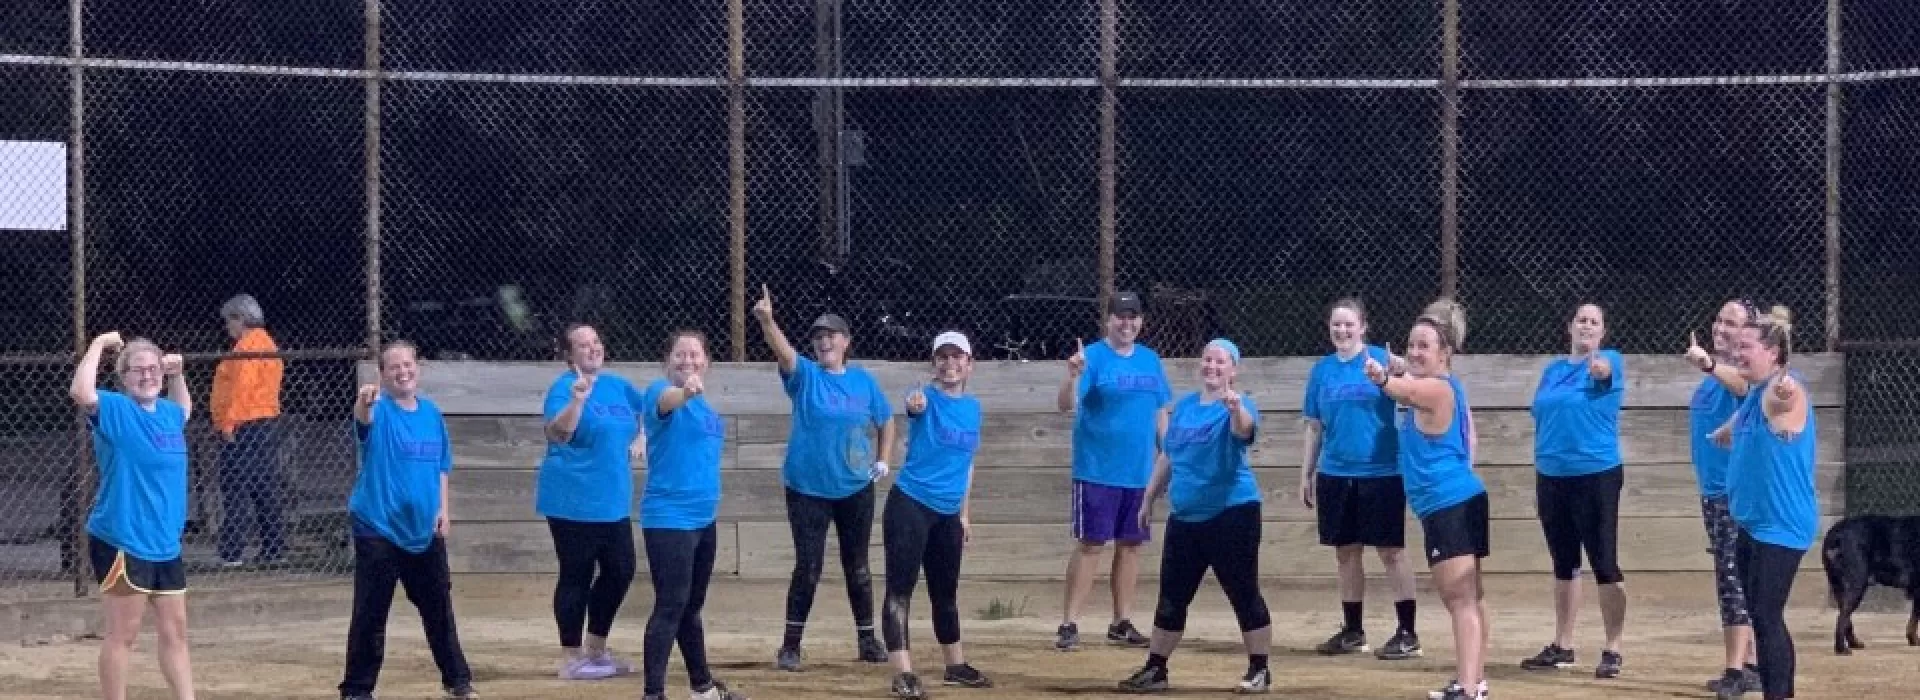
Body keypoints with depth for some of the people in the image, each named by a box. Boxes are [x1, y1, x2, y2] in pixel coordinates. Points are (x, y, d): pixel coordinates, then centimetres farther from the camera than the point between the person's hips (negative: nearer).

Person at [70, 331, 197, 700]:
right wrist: (98, 345, -24)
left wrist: (177, 375, 22)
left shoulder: (168, 413, 11)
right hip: (121, 544, -8)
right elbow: (81, 393, -33)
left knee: (175, 631, 14)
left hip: (164, 545, 8)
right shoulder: (115, 410, -11)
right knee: (123, 634, -2)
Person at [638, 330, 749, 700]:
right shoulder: (661, 391, -13)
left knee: (691, 606, 20)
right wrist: (685, 391, -61)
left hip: (703, 518, 8)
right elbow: (665, 400, -39)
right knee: (670, 606, -14)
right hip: (668, 520, -8)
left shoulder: (703, 405, 13)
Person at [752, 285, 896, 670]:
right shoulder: (805, 375, -6)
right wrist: (766, 320, -45)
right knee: (808, 568, -5)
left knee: (857, 567, 11)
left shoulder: (864, 381, 3)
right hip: (808, 490, -3)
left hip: (855, 489, 3)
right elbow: (783, 351, -27)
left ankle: (867, 640, 23)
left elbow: (886, 421, 16)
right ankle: (790, 646, 3)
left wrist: (883, 459, 3)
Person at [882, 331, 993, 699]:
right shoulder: (926, 397, -10)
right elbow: (916, 406, -36)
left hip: (947, 513, 7)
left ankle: (955, 666, 32)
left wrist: (963, 514, 18)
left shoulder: (973, 406, 9)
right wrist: (915, 404, -61)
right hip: (909, 506, -7)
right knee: (900, 588, -10)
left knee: (946, 591, 19)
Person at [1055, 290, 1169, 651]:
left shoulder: (1151, 360, 10)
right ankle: (1069, 624, -4)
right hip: (1097, 470, -5)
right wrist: (1073, 375, -38)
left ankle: (1122, 622, 18)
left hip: (1140, 472, 6)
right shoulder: (1092, 357, -8)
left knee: (1131, 544, 10)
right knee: (1090, 543, -6)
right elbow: (1066, 405, -19)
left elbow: (1159, 412, 17)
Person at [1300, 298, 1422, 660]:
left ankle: (1407, 633, 3)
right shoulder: (1322, 369, 8)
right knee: (1346, 553, 11)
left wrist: (1401, 373, -38)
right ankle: (1352, 630, 22)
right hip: (1336, 474, 5)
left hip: (1381, 471, -5)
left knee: (1391, 551, -1)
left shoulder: (1381, 359, -5)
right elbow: (1314, 427, 13)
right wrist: (1306, 474, 13)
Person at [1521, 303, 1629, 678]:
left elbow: (1601, 370, -31)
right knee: (1563, 563, 14)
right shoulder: (1552, 370, 11)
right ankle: (1562, 647, 23)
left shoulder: (1609, 361, -4)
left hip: (1596, 477, -6)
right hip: (1552, 479, 6)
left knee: (1604, 563, -4)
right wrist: (1537, 481, 15)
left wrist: (1596, 362, -55)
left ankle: (1612, 651, 1)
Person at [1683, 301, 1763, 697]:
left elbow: (1741, 382, -43)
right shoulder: (1714, 375, 11)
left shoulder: (1742, 370, -16)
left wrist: (1709, 364, -60)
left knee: (1734, 579, -12)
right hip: (1714, 491, 10)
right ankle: (1749, 666, 22)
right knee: (1736, 581, 15)